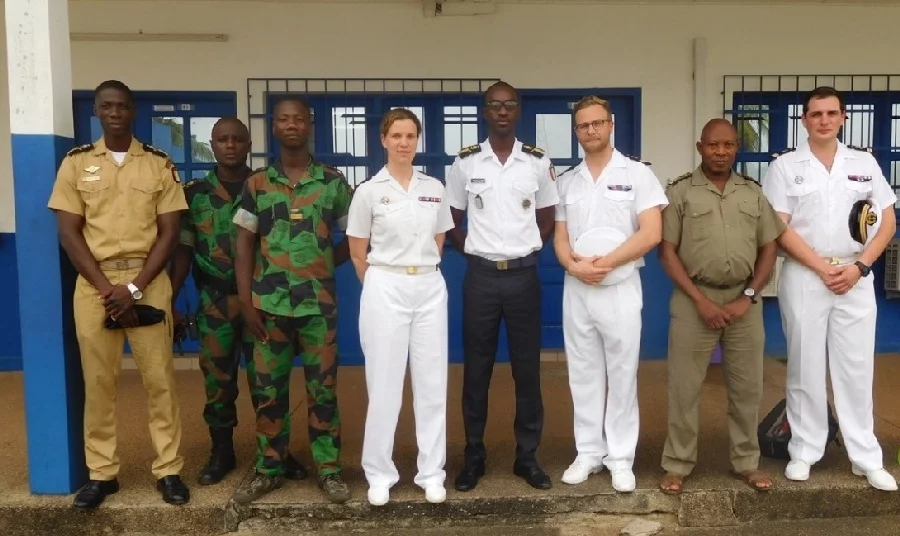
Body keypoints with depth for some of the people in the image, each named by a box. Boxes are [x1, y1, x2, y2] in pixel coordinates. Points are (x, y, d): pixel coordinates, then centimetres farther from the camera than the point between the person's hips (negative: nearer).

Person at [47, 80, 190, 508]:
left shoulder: (160, 164, 4)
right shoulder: (75, 163, 6)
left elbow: (169, 233, 1)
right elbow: (68, 233, 1)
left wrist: (135, 287, -9)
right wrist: (106, 288, -9)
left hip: (148, 282, -1)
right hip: (93, 283, 1)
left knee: (159, 379, 2)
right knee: (97, 382, 5)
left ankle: (168, 469, 12)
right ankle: (101, 472, 17)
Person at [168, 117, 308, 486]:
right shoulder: (194, 193, 4)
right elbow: (183, 250, 4)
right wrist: (170, 300, -2)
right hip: (215, 303, 1)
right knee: (217, 381, 8)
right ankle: (222, 453, 23)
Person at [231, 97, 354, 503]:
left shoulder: (333, 181, 4)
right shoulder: (257, 184, 5)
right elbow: (244, 246, 4)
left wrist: (326, 263, 0)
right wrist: (246, 303, -3)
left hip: (318, 303, -1)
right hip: (269, 303, 1)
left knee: (323, 388, 5)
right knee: (268, 389, 8)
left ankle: (329, 469, 17)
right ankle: (268, 469, 22)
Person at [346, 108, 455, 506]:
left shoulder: (434, 189, 6)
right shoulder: (368, 191, -3)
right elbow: (357, 254, 2)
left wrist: (422, 272, 11)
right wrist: (382, 286, 6)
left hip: (430, 289, 3)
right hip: (385, 290, -3)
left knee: (432, 382, 7)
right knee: (384, 383, 4)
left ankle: (432, 473, 20)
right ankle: (380, 474, 18)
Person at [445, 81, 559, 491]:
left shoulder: (538, 162, 3)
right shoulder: (465, 162, 1)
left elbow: (547, 220, 11)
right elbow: (451, 222, 9)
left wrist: (523, 250, 2)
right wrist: (476, 251, 1)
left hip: (523, 275, 1)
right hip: (480, 276, 0)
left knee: (527, 368, 6)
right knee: (476, 369, 6)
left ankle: (527, 456, 18)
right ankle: (474, 456, 18)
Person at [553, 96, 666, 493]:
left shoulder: (637, 174, -2)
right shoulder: (566, 181, 10)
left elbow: (651, 233, -10)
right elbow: (559, 237, 9)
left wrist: (605, 263, -15)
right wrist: (574, 265, -11)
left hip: (621, 288, -4)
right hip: (575, 289, 4)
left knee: (621, 376, 4)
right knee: (583, 375, 9)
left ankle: (621, 458, 15)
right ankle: (588, 452, 21)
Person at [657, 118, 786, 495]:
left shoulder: (754, 193, 8)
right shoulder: (679, 192, -1)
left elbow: (769, 249, 8)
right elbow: (667, 252, -5)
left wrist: (748, 297, -4)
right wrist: (700, 300, -11)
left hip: (744, 300, 3)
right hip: (694, 299, -3)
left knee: (747, 386, 10)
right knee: (685, 386, 2)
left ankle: (746, 462, 26)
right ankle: (678, 464, 15)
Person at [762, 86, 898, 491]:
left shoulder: (864, 163, 9)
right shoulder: (785, 166, 1)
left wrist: (859, 267, -6)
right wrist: (823, 268, -11)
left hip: (856, 278, 2)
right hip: (804, 277, -2)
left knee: (856, 367, 5)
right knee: (805, 367, 5)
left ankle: (867, 458, 15)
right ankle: (804, 451, 16)